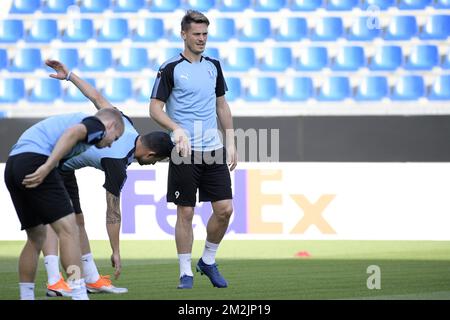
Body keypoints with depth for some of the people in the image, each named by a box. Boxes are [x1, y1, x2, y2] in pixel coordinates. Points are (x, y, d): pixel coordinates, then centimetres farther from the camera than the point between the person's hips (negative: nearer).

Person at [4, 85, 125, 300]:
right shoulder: (96, 124, 5)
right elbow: (73, 132, -15)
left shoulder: (78, 118, 33)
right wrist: (47, 167, -23)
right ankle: (79, 295, -17)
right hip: (35, 160, -9)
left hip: (12, 165, 9)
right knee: (68, 229, -10)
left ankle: (26, 297, 20)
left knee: (36, 237, 18)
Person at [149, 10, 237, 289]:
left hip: (214, 150, 4)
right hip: (184, 152, -4)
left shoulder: (213, 66, 11)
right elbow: (155, 108, -5)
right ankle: (186, 272, 8)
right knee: (185, 213, -1)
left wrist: (231, 143, 12)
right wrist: (176, 129, -22)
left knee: (224, 209, -1)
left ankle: (208, 261, 18)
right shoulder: (171, 69, -5)